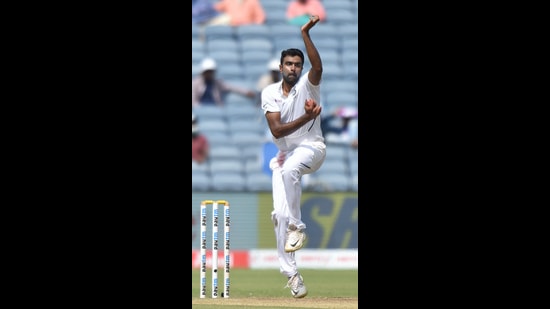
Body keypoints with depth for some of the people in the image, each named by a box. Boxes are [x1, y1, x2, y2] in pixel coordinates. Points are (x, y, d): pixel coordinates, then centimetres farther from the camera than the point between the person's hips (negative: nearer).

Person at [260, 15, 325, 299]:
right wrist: (306, 117, -22)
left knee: (289, 168, -39)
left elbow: (318, 67, -31)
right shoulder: (269, 93, 0)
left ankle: (297, 228, -24)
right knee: (280, 214, -7)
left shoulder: (308, 85, -6)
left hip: (311, 148, -4)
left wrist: (305, 34, -37)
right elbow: (277, 131, -11)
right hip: (284, 154, 4)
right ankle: (290, 273, 0)